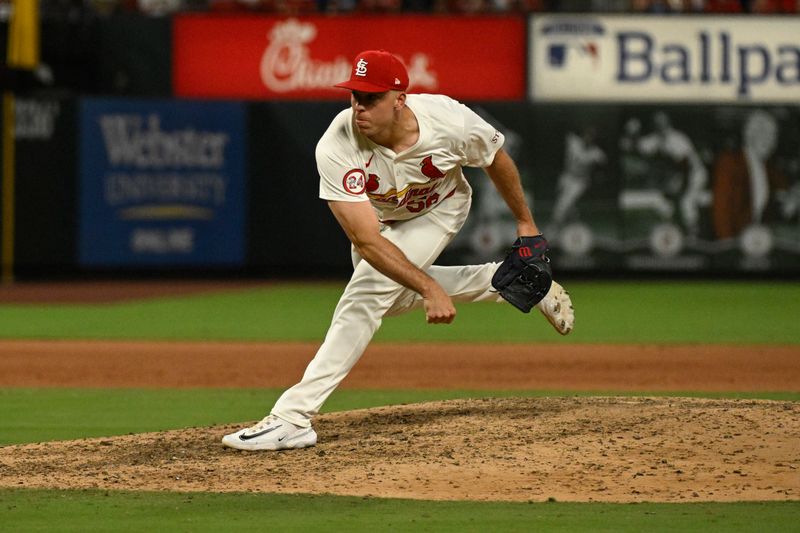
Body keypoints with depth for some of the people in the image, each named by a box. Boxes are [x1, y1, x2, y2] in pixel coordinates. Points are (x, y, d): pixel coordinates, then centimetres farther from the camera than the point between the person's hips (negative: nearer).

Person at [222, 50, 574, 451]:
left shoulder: (451, 122, -36)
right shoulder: (336, 149, -40)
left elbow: (496, 160, -11)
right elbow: (366, 240, -43)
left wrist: (525, 222, 2)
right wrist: (429, 289, -52)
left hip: (437, 210, -3)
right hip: (377, 216, 3)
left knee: (369, 292, -19)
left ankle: (292, 418, -20)